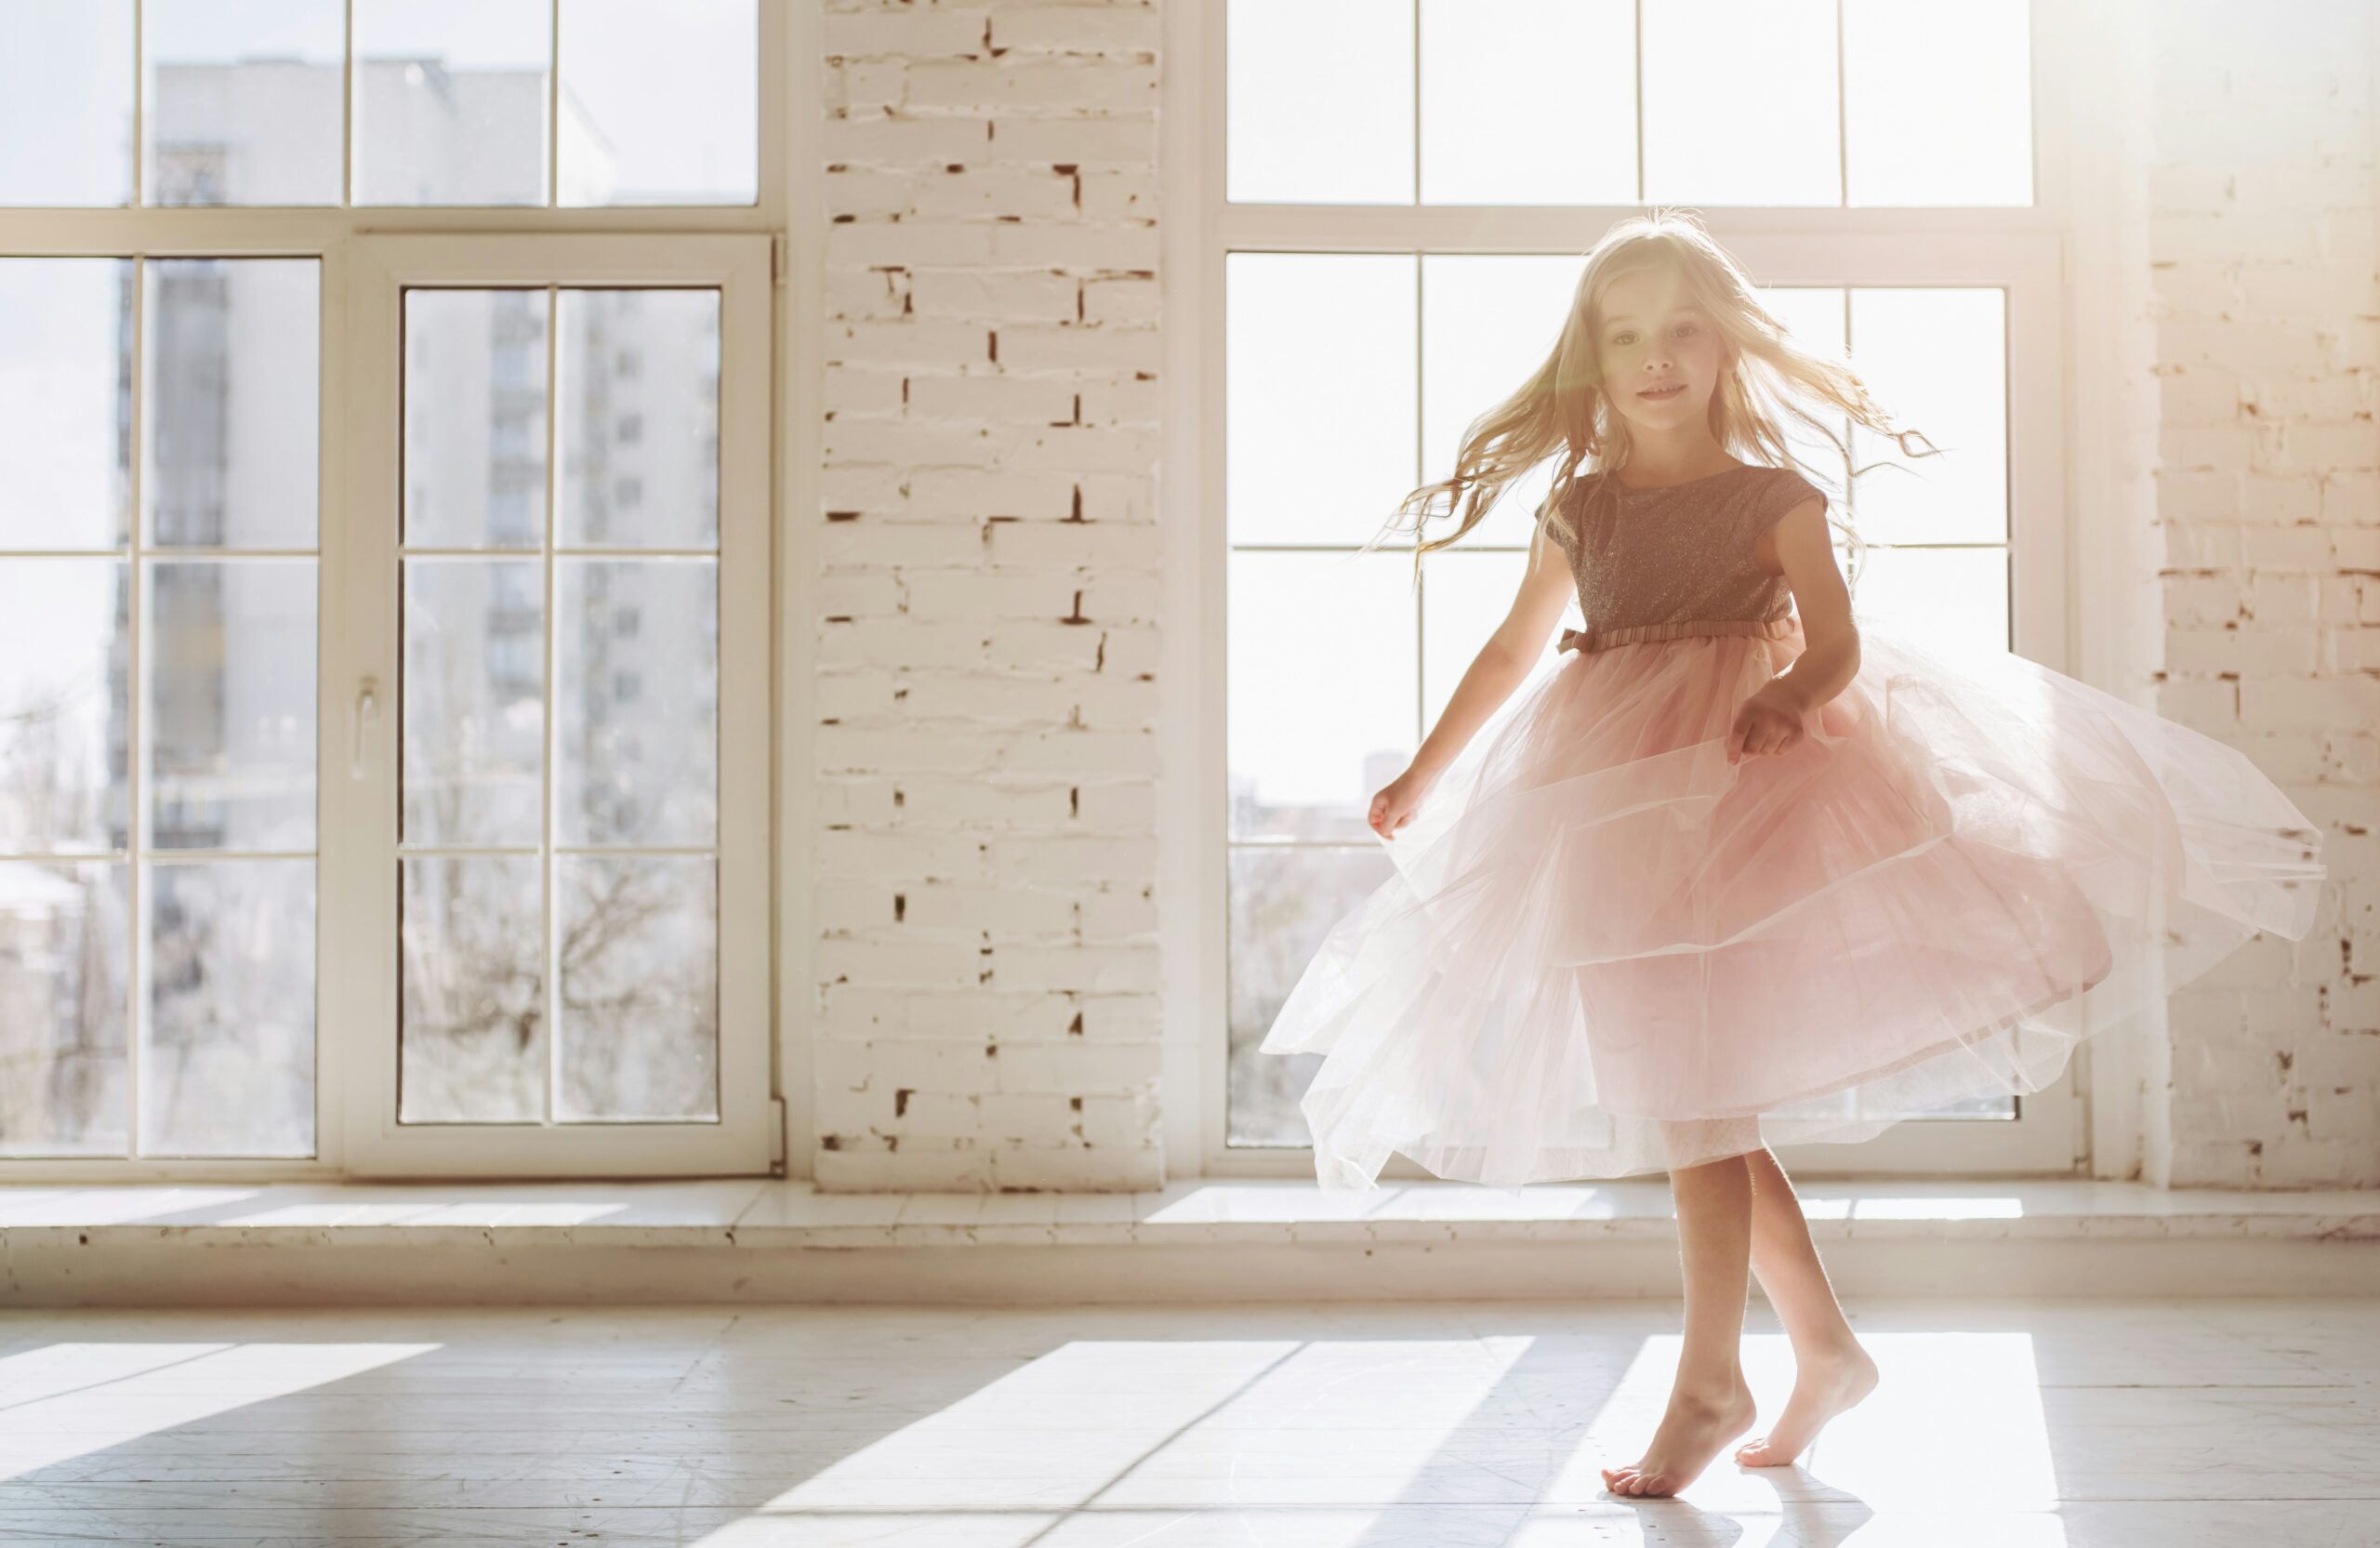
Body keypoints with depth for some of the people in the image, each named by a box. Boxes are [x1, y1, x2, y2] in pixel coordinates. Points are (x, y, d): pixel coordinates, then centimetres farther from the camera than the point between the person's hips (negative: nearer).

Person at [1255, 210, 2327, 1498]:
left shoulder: (1773, 497, 0)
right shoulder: (1579, 508, 10)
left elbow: (1839, 642, -8)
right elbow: (1514, 649, 20)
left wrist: (1790, 693, -30)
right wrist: (1422, 777, 24)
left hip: (1741, 791, -5)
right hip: (1612, 806, 5)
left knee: (1694, 1087, -9)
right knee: (1680, 1091, 8)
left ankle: (1710, 1382, 3)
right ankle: (1823, 1346, 22)